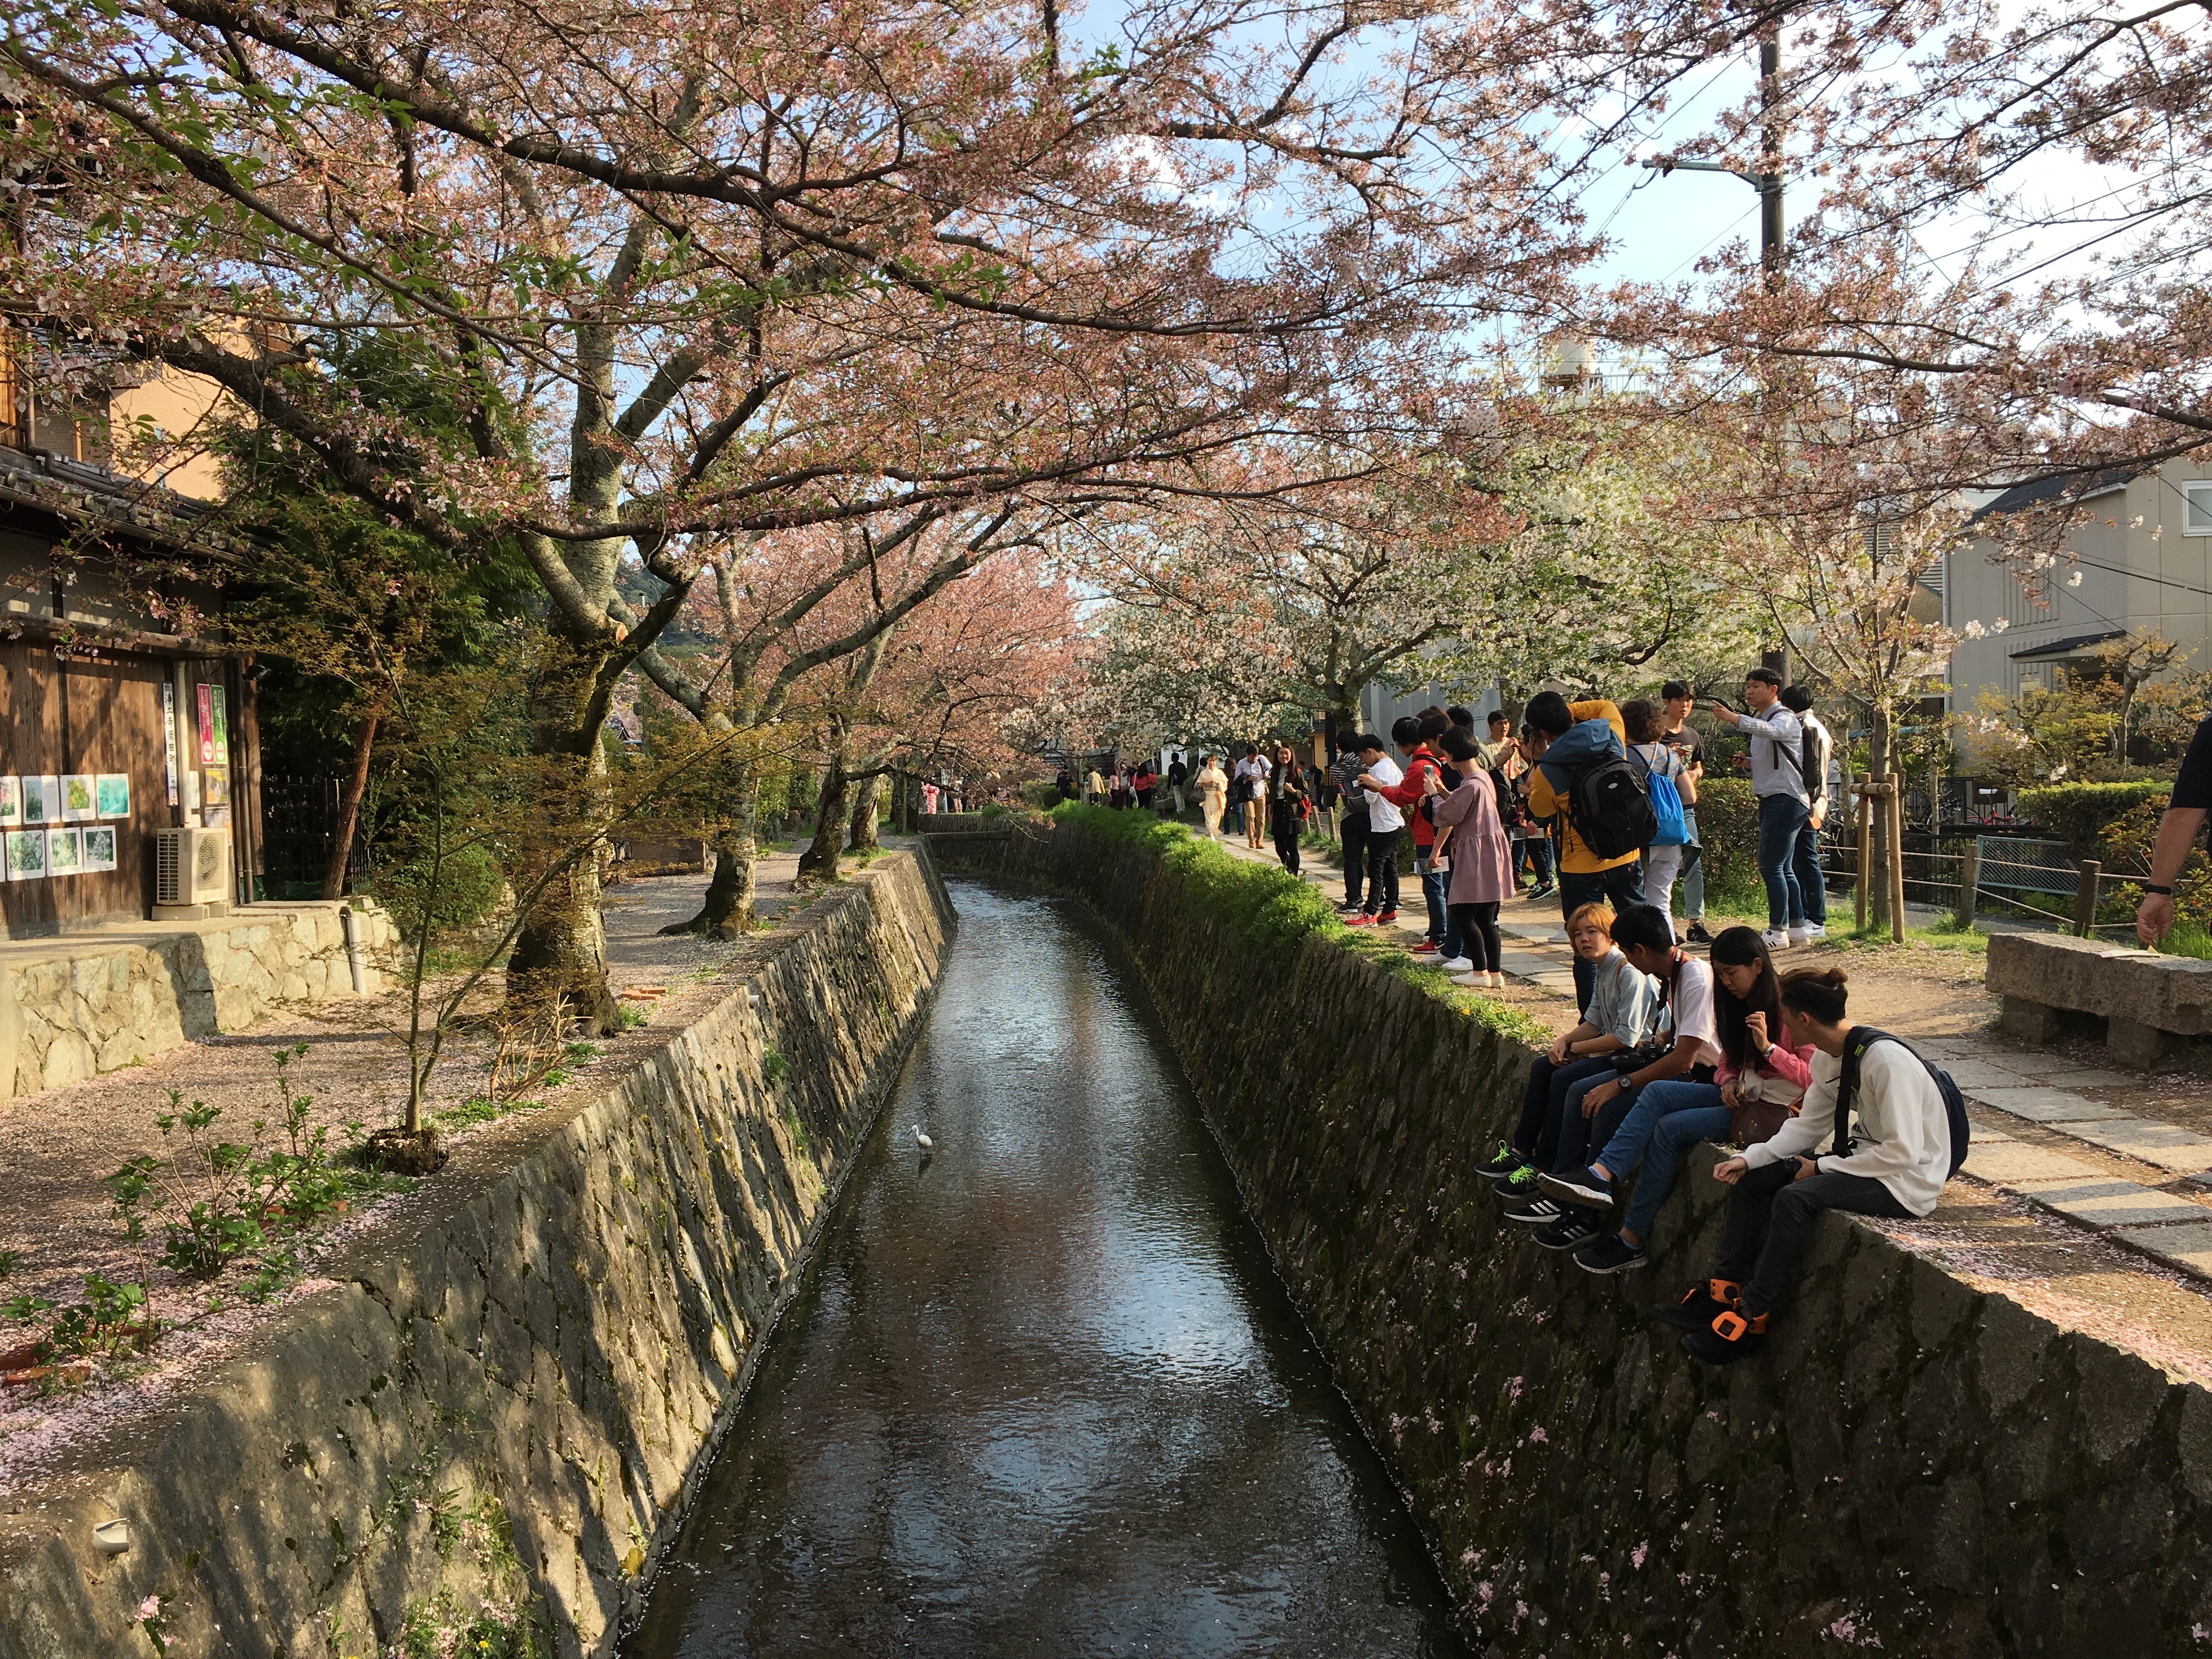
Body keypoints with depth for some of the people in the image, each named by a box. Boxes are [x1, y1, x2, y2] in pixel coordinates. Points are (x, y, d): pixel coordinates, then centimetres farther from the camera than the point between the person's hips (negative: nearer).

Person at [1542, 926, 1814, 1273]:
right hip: (1741, 1096, 8)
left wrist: (1768, 1047, -27)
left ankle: (1631, 1241, -16)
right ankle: (1601, 1175, -32)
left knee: (1670, 1128, -22)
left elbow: (1813, 1077, -16)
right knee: (1657, 1092, -17)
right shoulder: (1741, 1003, 13)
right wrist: (1728, 1081, -2)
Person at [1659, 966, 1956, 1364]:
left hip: (1907, 1178, -9)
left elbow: (1902, 1152, -26)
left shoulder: (1886, 1060, -25)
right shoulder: (1827, 1058, 2)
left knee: (1794, 1198, -29)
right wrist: (1748, 1158, -4)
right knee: (1751, 1180, -1)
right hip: (1862, 1156, 9)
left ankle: (1750, 1319, -20)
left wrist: (1823, 1167, -18)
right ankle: (1723, 1292, 0)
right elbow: (1808, 1125, 9)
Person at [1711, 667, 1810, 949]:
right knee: (1783, 868, 11)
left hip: (1786, 799, -10)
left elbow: (1769, 730, -34)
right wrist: (1747, 763, 6)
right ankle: (1797, 929, 17)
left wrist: (1732, 717, -46)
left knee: (1771, 866, -11)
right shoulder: (1760, 720, 20)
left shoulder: (1784, 718, -9)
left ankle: (1778, 931, -8)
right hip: (1770, 799, 10)